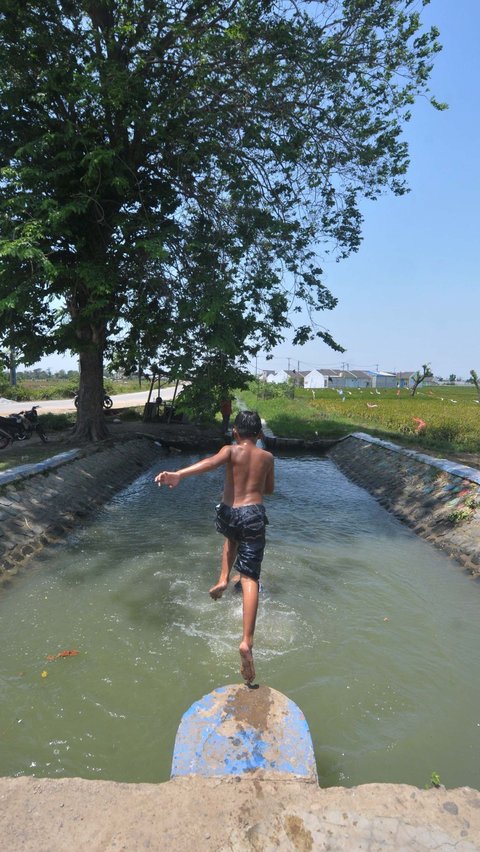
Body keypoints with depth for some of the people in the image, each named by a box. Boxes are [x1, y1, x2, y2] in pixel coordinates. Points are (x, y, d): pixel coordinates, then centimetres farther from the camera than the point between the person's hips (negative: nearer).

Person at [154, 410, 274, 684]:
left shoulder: (231, 450, 2)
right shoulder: (268, 457, 9)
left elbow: (210, 462, -21)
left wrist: (179, 474, -36)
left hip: (228, 513, 1)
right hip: (254, 515, -1)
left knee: (232, 538, 40)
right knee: (250, 578, -3)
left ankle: (223, 580, 25)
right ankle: (247, 641, -17)